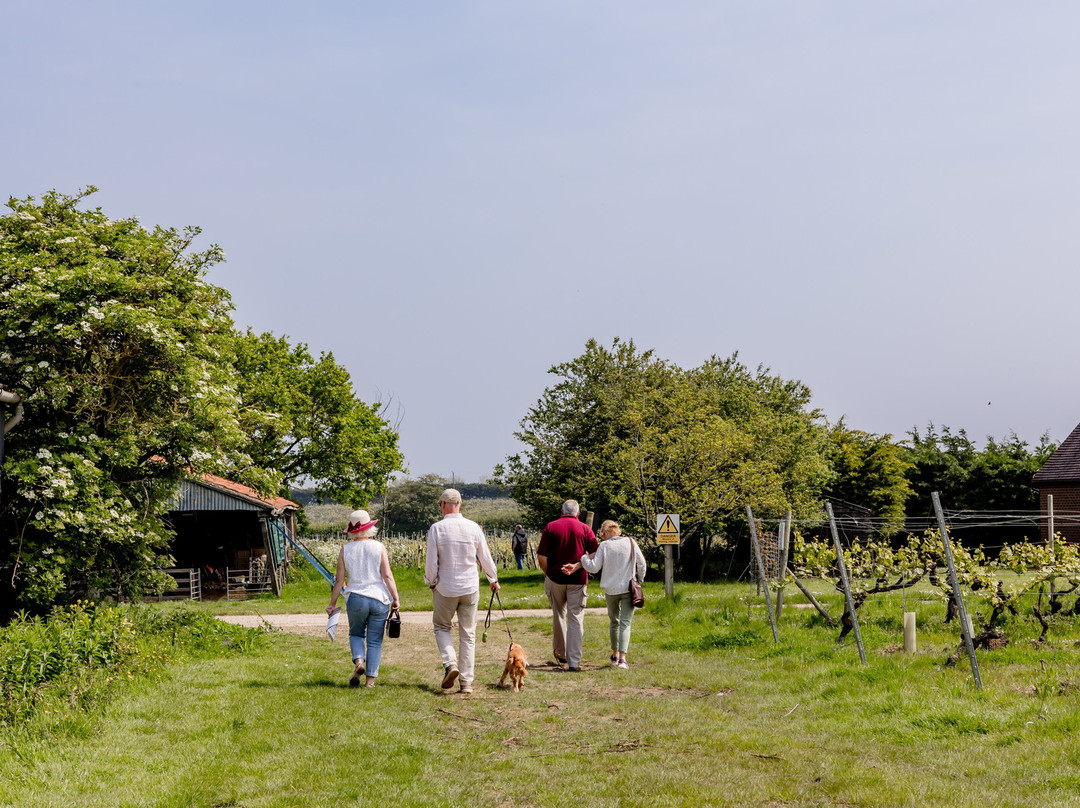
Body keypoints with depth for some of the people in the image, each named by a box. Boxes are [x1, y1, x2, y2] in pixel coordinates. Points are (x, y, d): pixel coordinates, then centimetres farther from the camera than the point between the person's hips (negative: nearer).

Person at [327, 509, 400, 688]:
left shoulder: (345, 549, 1)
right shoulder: (378, 547, -1)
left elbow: (339, 580, 2)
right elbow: (387, 576, -7)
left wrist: (332, 603, 9)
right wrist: (396, 599, -2)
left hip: (355, 598, 1)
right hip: (379, 599, 0)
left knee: (356, 634, 20)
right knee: (374, 640, 7)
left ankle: (359, 661, -7)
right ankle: (371, 678, 3)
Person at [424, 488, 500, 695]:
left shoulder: (436, 529, -11)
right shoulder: (474, 528, -3)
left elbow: (431, 562, -9)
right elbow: (485, 558, 5)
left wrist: (431, 582, 10)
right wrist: (493, 579, 22)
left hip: (445, 588, -2)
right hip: (470, 588, 2)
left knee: (441, 626, 18)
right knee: (468, 633, 9)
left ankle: (450, 663, -6)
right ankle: (467, 682, 8)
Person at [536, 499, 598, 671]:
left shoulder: (550, 527, 1)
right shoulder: (585, 529, 1)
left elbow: (541, 557, -3)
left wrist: (548, 574, 8)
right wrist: (581, 567, 4)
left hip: (555, 579, 1)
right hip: (578, 580, -1)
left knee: (559, 615, 19)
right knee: (576, 620, 1)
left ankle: (560, 652, 29)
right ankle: (574, 661, -4)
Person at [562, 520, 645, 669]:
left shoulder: (604, 546, -5)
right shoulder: (630, 542, -2)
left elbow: (594, 567, -7)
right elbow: (641, 564, 0)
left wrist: (583, 557, 10)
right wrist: (639, 580, 15)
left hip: (611, 589, 1)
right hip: (628, 589, -1)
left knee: (614, 622, 19)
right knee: (625, 623, -2)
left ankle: (615, 656, 27)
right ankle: (622, 658, -15)